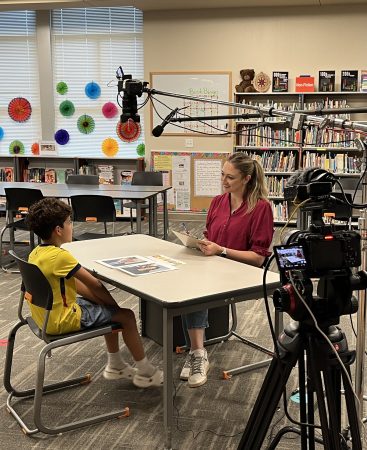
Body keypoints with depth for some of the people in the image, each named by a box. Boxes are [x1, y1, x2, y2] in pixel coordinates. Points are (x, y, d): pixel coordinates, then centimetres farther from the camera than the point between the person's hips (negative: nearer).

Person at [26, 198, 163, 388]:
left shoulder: (36, 252, 2)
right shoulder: (60, 256, -27)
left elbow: (75, 284, 6)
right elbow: (94, 284, -20)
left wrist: (108, 301, 3)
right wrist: (115, 304, -2)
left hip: (46, 314, 9)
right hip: (61, 320, -9)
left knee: (108, 308, 22)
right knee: (126, 315, -1)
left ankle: (115, 365, 33)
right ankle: (145, 372, 14)